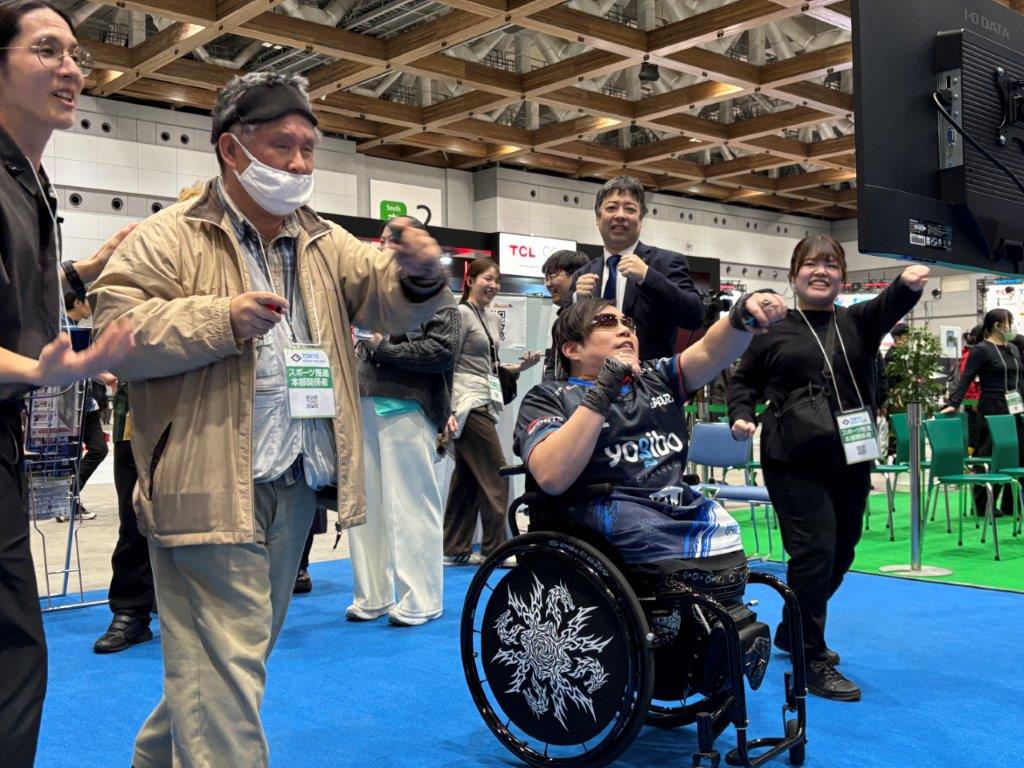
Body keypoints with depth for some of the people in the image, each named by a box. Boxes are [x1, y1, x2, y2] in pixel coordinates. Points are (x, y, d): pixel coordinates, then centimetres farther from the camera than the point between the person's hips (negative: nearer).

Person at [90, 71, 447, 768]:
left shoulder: (325, 245, 14)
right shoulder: (170, 239, -4)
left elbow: (385, 299, 4)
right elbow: (115, 332, -12)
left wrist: (418, 274, -18)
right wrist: (221, 318, -21)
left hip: (296, 488, 7)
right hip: (210, 488, -7)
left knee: (243, 653, 20)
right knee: (224, 667, -7)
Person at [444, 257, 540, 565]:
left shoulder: (494, 320, 16)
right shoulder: (461, 314, -8)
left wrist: (519, 367, 5)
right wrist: (447, 410, -18)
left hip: (484, 403, 8)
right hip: (468, 404, -8)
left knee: (467, 479, 9)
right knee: (495, 476, -6)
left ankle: (455, 550, 15)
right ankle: (494, 547, 3)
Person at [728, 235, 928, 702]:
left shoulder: (857, 323, 9)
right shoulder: (774, 330, 4)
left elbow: (890, 306, -11)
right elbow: (743, 380, 12)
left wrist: (908, 285, -34)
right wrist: (741, 416, -8)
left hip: (851, 458, 5)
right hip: (795, 460, -4)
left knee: (840, 553, 15)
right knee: (814, 553, -10)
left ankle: (795, 631, 37)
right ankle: (813, 662, 2)